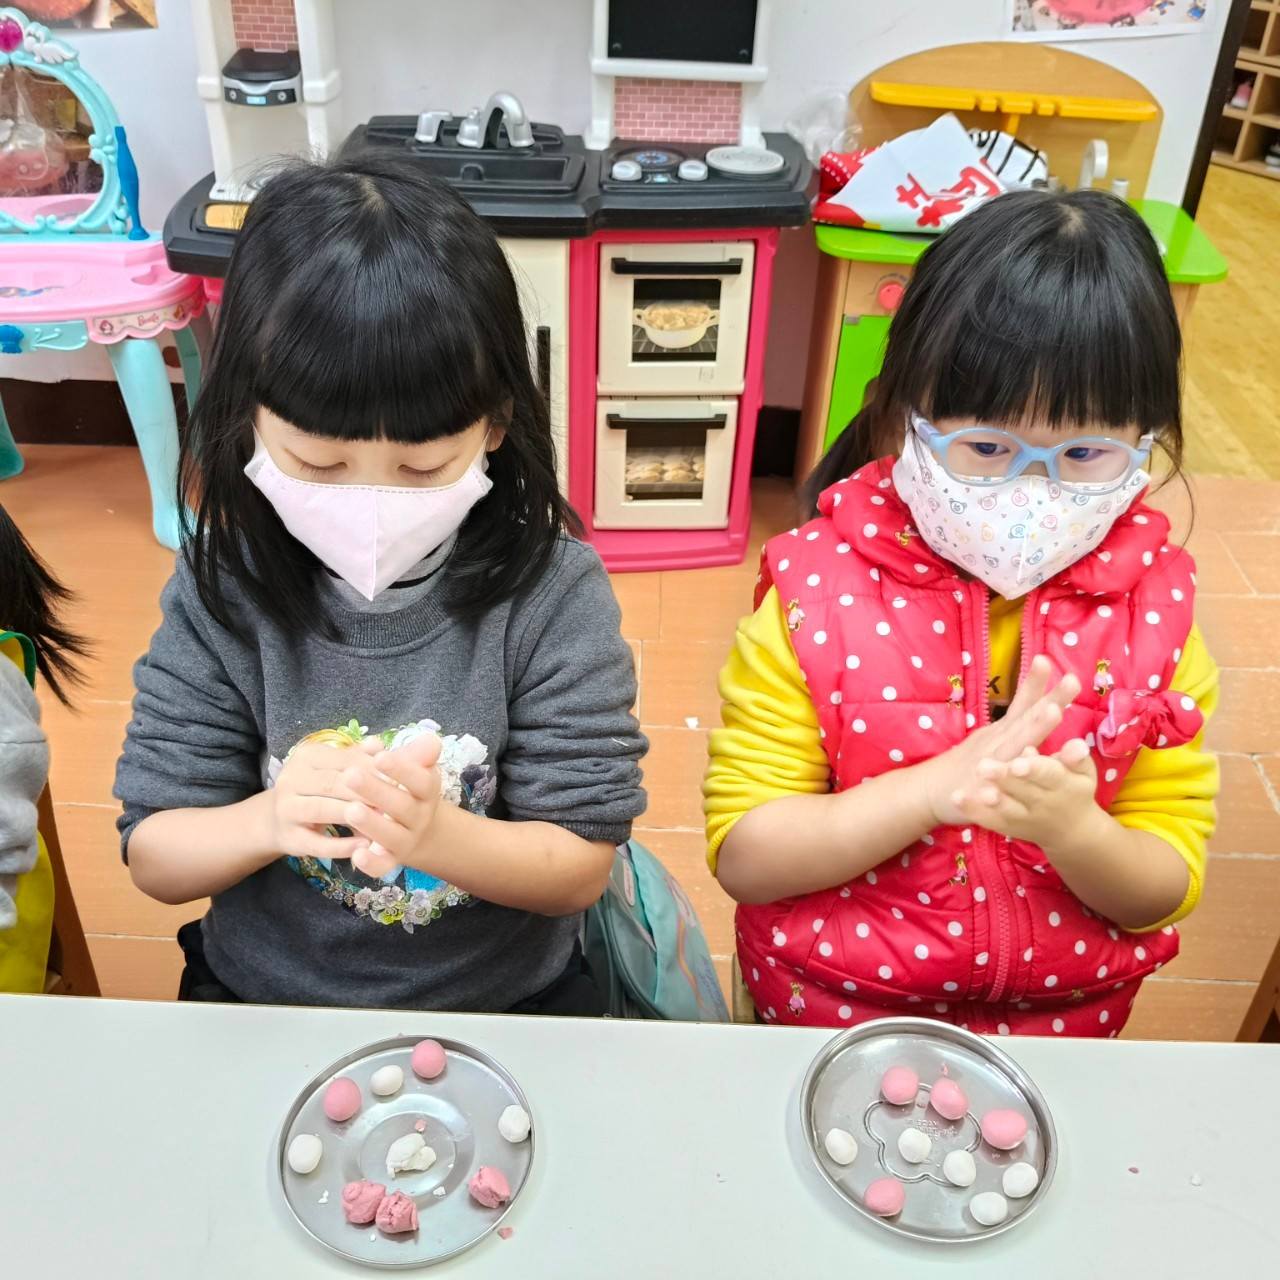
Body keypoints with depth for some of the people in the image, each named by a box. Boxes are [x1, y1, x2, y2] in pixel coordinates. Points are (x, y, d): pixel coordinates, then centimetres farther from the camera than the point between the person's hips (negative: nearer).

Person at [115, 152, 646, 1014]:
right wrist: (268, 819, -26)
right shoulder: (223, 591, -10)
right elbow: (154, 861, -5)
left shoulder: (552, 594, -15)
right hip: (261, 1003, 1)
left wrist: (435, 833, -31)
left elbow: (581, 869, -12)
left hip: (507, 1007, 0)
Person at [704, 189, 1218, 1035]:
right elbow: (742, 856, -13)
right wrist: (935, 789, -25)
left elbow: (1164, 892, -2)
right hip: (826, 1012, -2)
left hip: (1060, 1028, 3)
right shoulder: (821, 586, -12)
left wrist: (1073, 830, -23)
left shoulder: (1152, 605, -6)